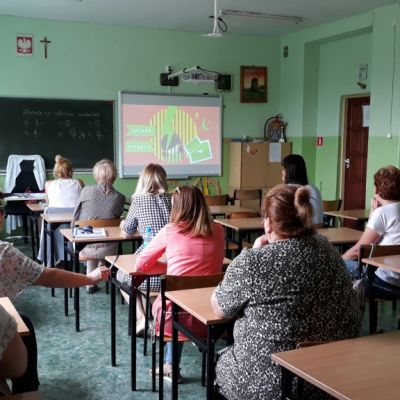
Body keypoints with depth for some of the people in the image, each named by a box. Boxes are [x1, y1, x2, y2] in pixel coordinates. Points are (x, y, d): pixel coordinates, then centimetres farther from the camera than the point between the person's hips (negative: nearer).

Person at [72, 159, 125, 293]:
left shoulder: (86, 191, -8)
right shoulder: (120, 198, -8)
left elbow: (75, 218, 0)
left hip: (84, 247, 0)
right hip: (108, 250, 0)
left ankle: (90, 283, 37)